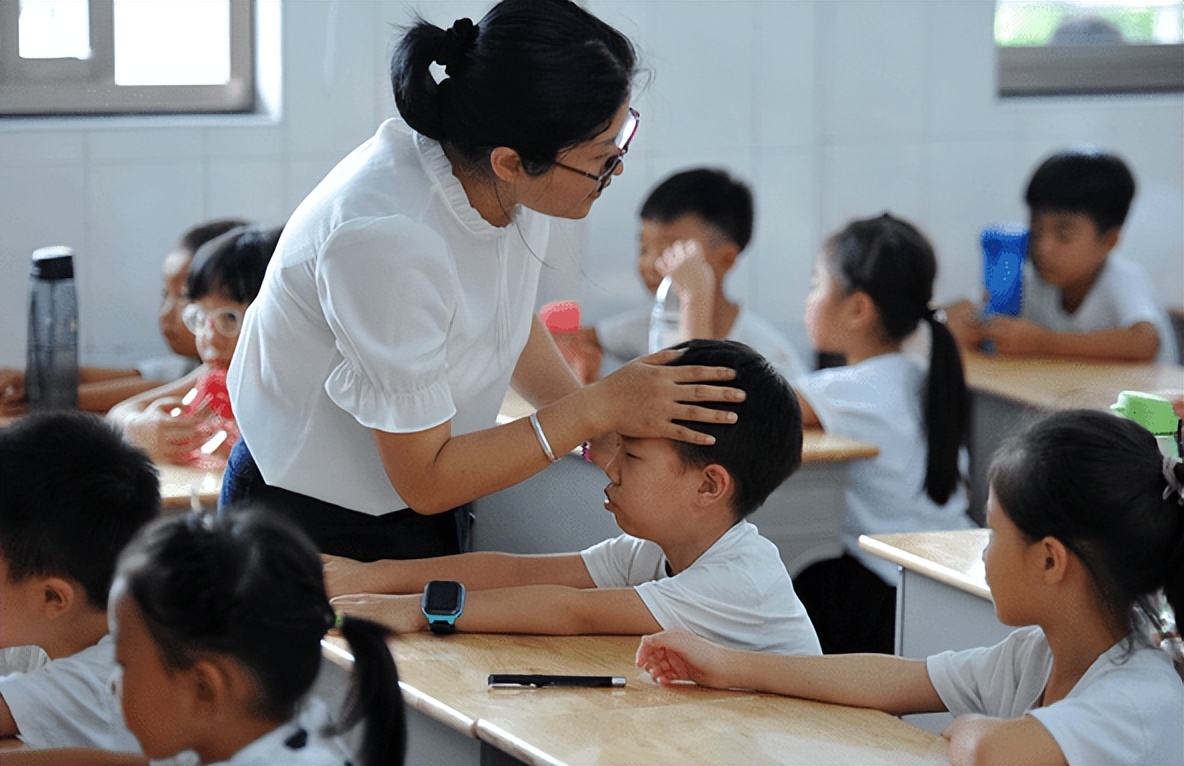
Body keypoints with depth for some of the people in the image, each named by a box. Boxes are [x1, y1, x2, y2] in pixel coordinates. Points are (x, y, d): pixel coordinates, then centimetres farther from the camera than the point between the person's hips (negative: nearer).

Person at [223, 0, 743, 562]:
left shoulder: (512, 188, -13)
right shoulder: (384, 241, -35)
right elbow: (424, 480, -26)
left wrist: (598, 425, -6)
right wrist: (596, 408, -25)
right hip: (317, 530, -7)